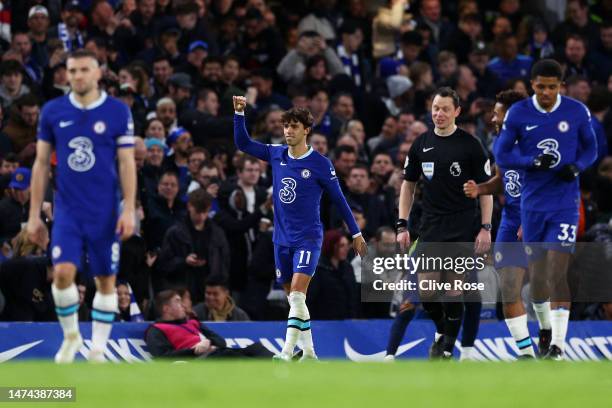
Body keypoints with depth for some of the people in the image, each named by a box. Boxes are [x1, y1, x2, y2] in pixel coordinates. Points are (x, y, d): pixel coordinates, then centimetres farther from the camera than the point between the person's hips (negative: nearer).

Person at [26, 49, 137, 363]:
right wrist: (34, 215, 5)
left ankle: (97, 351, 13)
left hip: (105, 212, 0)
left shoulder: (118, 111, -2)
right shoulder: (53, 112, 2)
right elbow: (41, 164, 7)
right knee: (63, 272, -14)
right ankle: (70, 335, 9)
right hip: (67, 210, 0)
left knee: (106, 279, 3)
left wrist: (129, 210, -9)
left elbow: (127, 163, -1)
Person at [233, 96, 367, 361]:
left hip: (308, 238, -6)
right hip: (282, 238, 6)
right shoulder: (276, 155, 5)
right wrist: (239, 114, -3)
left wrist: (356, 233, 4)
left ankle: (287, 353, -24)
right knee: (294, 298, 10)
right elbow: (242, 143, 11)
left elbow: (338, 199, 0)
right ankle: (308, 351, 19)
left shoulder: (320, 164, -7)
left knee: (297, 294, -18)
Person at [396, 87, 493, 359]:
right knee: (426, 290, -4)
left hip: (463, 228, -3)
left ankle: (448, 347, 7)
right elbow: (408, 185, 14)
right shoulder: (421, 144, 6)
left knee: (454, 288, -4)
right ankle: (441, 330, 24)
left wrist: (485, 228, -9)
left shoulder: (470, 145, -4)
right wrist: (402, 225, 6)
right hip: (431, 229, 3)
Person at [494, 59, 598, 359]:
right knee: (536, 272, 8)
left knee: (557, 273, -13)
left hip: (565, 202, -2)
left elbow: (590, 148, 10)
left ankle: (558, 343, -15)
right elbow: (501, 154, 1)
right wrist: (533, 162, -17)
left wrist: (577, 167, -12)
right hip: (532, 203, 2)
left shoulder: (577, 112, -2)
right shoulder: (518, 113, -2)